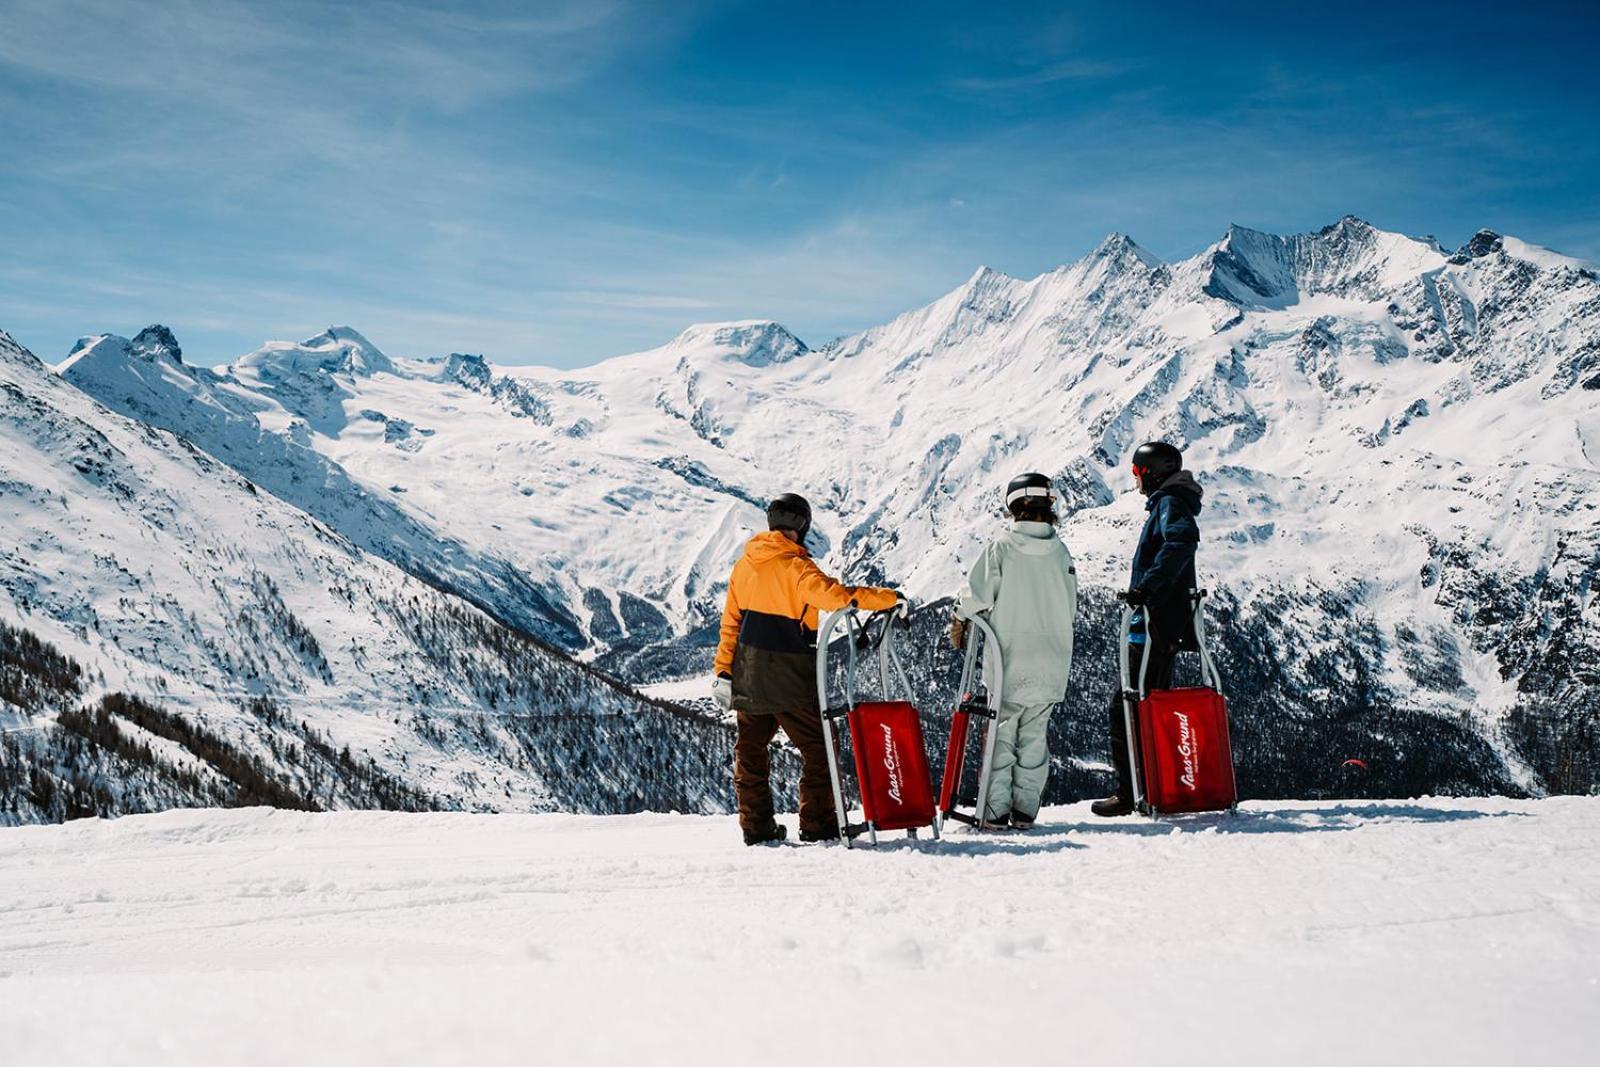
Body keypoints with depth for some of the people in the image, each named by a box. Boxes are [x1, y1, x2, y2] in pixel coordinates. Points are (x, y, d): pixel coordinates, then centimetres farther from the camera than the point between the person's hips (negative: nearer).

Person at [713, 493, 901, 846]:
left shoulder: (744, 564, 7)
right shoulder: (795, 566, -14)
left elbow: (731, 621, 10)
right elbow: (834, 596, -26)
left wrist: (723, 669, 14)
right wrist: (888, 598, -18)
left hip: (748, 672, 7)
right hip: (789, 675, -7)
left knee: (751, 747, 13)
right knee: (818, 746, 3)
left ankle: (756, 825, 14)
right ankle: (818, 825, 1)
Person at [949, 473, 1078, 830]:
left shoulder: (1001, 547, -8)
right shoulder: (1061, 552, 2)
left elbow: (977, 596, -7)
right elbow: (1070, 609, 9)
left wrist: (960, 626, 11)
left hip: (1008, 660, -3)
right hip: (1051, 663, 3)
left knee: (1000, 733, 3)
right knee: (1034, 735, 10)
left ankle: (996, 811, 0)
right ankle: (1025, 809, 8)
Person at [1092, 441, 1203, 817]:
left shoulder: (1170, 503, -10)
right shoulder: (1166, 505, 21)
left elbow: (1182, 540, -31)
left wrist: (1147, 586, -35)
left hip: (1155, 627, -11)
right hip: (1164, 627, 11)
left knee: (1126, 706, -10)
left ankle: (1130, 792, -9)